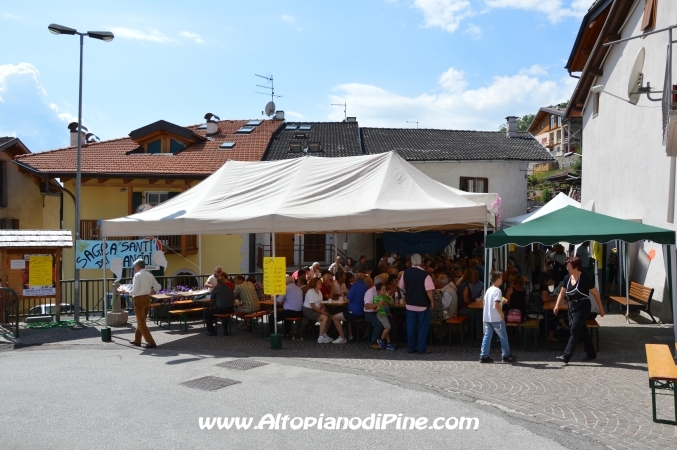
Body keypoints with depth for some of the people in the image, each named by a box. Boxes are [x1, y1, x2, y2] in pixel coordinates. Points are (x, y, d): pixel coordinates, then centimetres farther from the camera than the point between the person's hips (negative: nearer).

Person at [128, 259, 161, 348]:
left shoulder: (137, 275, -14)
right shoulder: (149, 275, 7)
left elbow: (135, 290, -20)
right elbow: (158, 287, 9)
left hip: (139, 300, -8)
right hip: (147, 299, 8)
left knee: (141, 323, 0)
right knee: (141, 321, 21)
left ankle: (151, 343, -3)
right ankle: (137, 340, 33)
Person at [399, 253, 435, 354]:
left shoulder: (406, 273, -1)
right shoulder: (424, 274, -17)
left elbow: (402, 287, 10)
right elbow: (429, 290, -19)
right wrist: (432, 302, -6)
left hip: (410, 304, 4)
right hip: (422, 304, -4)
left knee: (411, 326, 11)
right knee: (423, 327, 6)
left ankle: (411, 347, 17)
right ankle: (422, 348, 9)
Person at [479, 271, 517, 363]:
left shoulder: (488, 290, 11)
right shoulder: (497, 290, -14)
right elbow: (496, 304, -24)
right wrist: (502, 313, -12)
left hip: (486, 317, 8)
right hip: (496, 318, -8)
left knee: (487, 336, 8)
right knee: (503, 337, 6)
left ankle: (484, 356, 5)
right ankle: (506, 356, 14)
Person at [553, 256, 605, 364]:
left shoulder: (585, 278, -14)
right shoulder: (567, 278, 3)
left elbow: (595, 293, -7)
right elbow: (562, 292, 12)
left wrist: (600, 308, -3)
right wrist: (557, 305, 1)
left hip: (583, 307, -7)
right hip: (572, 307, 7)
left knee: (574, 331, -11)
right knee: (582, 331, 15)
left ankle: (566, 356, -12)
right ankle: (591, 353, 30)